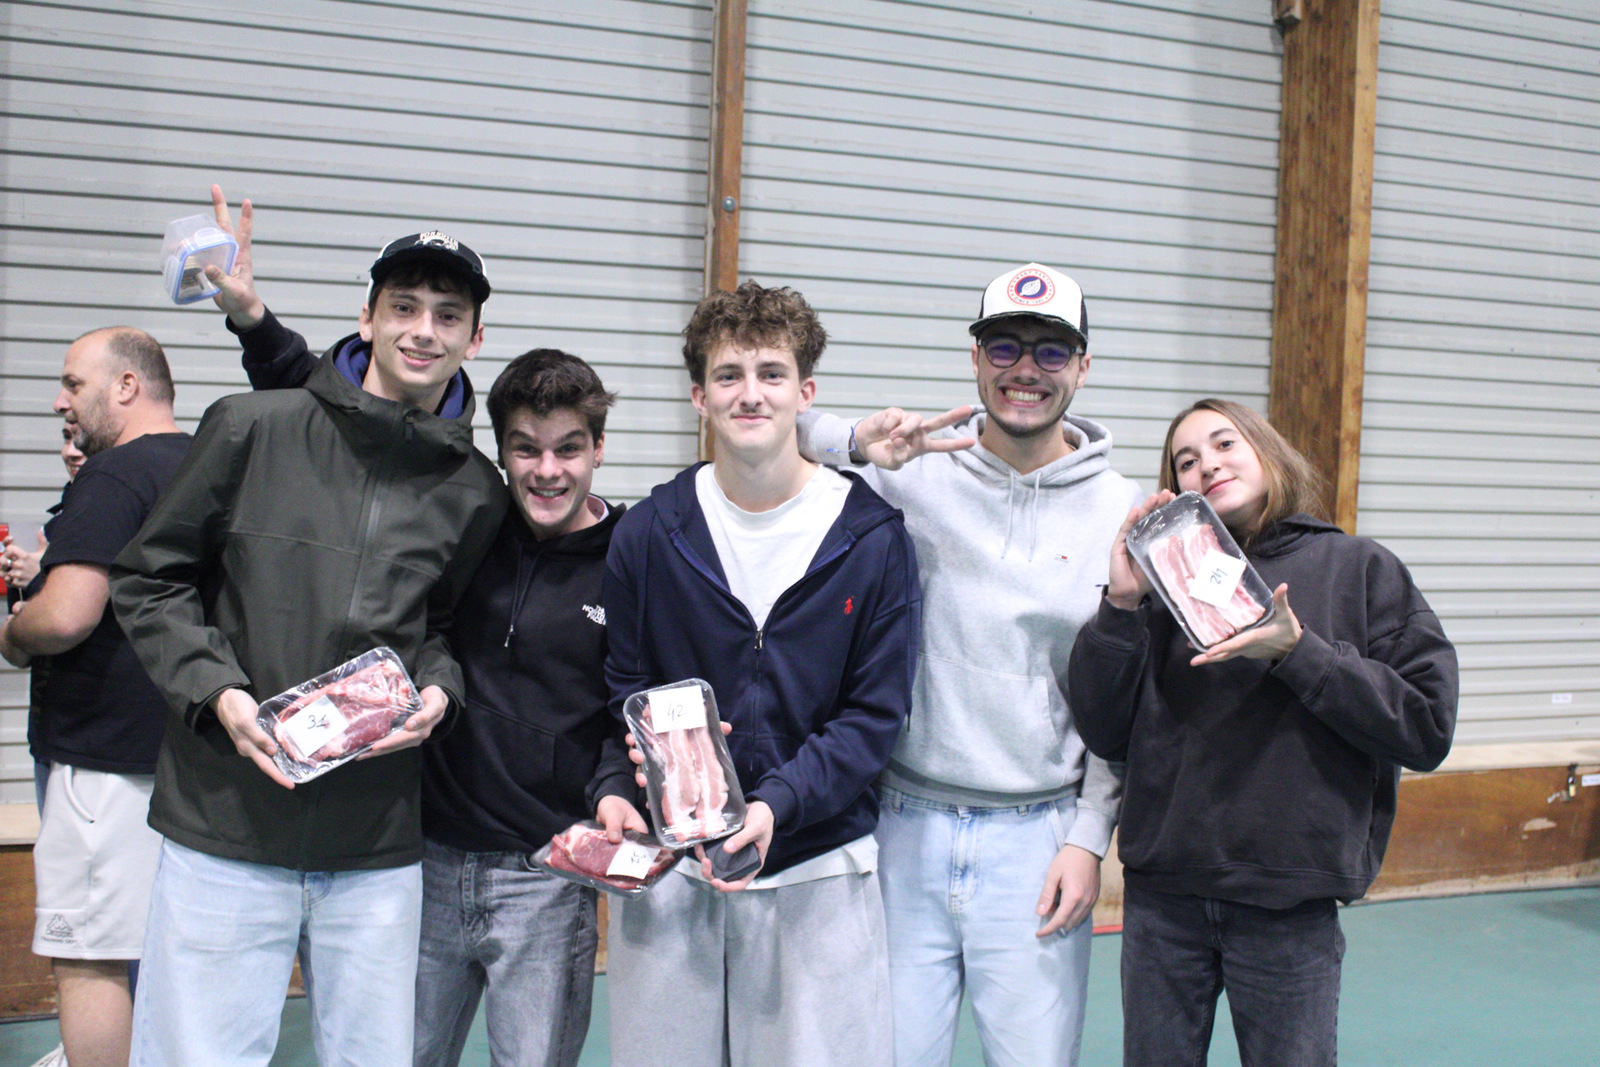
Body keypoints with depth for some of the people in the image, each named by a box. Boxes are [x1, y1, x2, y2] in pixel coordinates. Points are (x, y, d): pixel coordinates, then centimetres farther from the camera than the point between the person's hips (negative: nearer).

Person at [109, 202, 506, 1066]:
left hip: (378, 847, 3)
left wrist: (439, 689, -2)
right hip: (223, 829, -2)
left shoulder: (475, 492, 7)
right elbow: (148, 580, 5)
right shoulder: (253, 429, -1)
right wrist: (216, 692, -9)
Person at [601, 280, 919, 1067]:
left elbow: (876, 713, -5)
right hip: (670, 865, 2)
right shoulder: (647, 535, 2)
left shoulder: (873, 538, -4)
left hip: (818, 870, -1)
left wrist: (777, 802, -19)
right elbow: (624, 687, 7)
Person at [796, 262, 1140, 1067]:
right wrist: (858, 443, -19)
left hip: (1037, 840, 0)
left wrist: (1089, 838, -1)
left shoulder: (1121, 511, 2)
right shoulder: (910, 471, -1)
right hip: (904, 826, 0)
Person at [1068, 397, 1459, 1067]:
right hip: (1162, 896, 2)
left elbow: (1428, 729, -7)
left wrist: (1296, 652, -15)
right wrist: (1122, 605, -11)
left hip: (1291, 909, -2)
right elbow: (1105, 735, -1)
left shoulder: (1357, 569, 1)